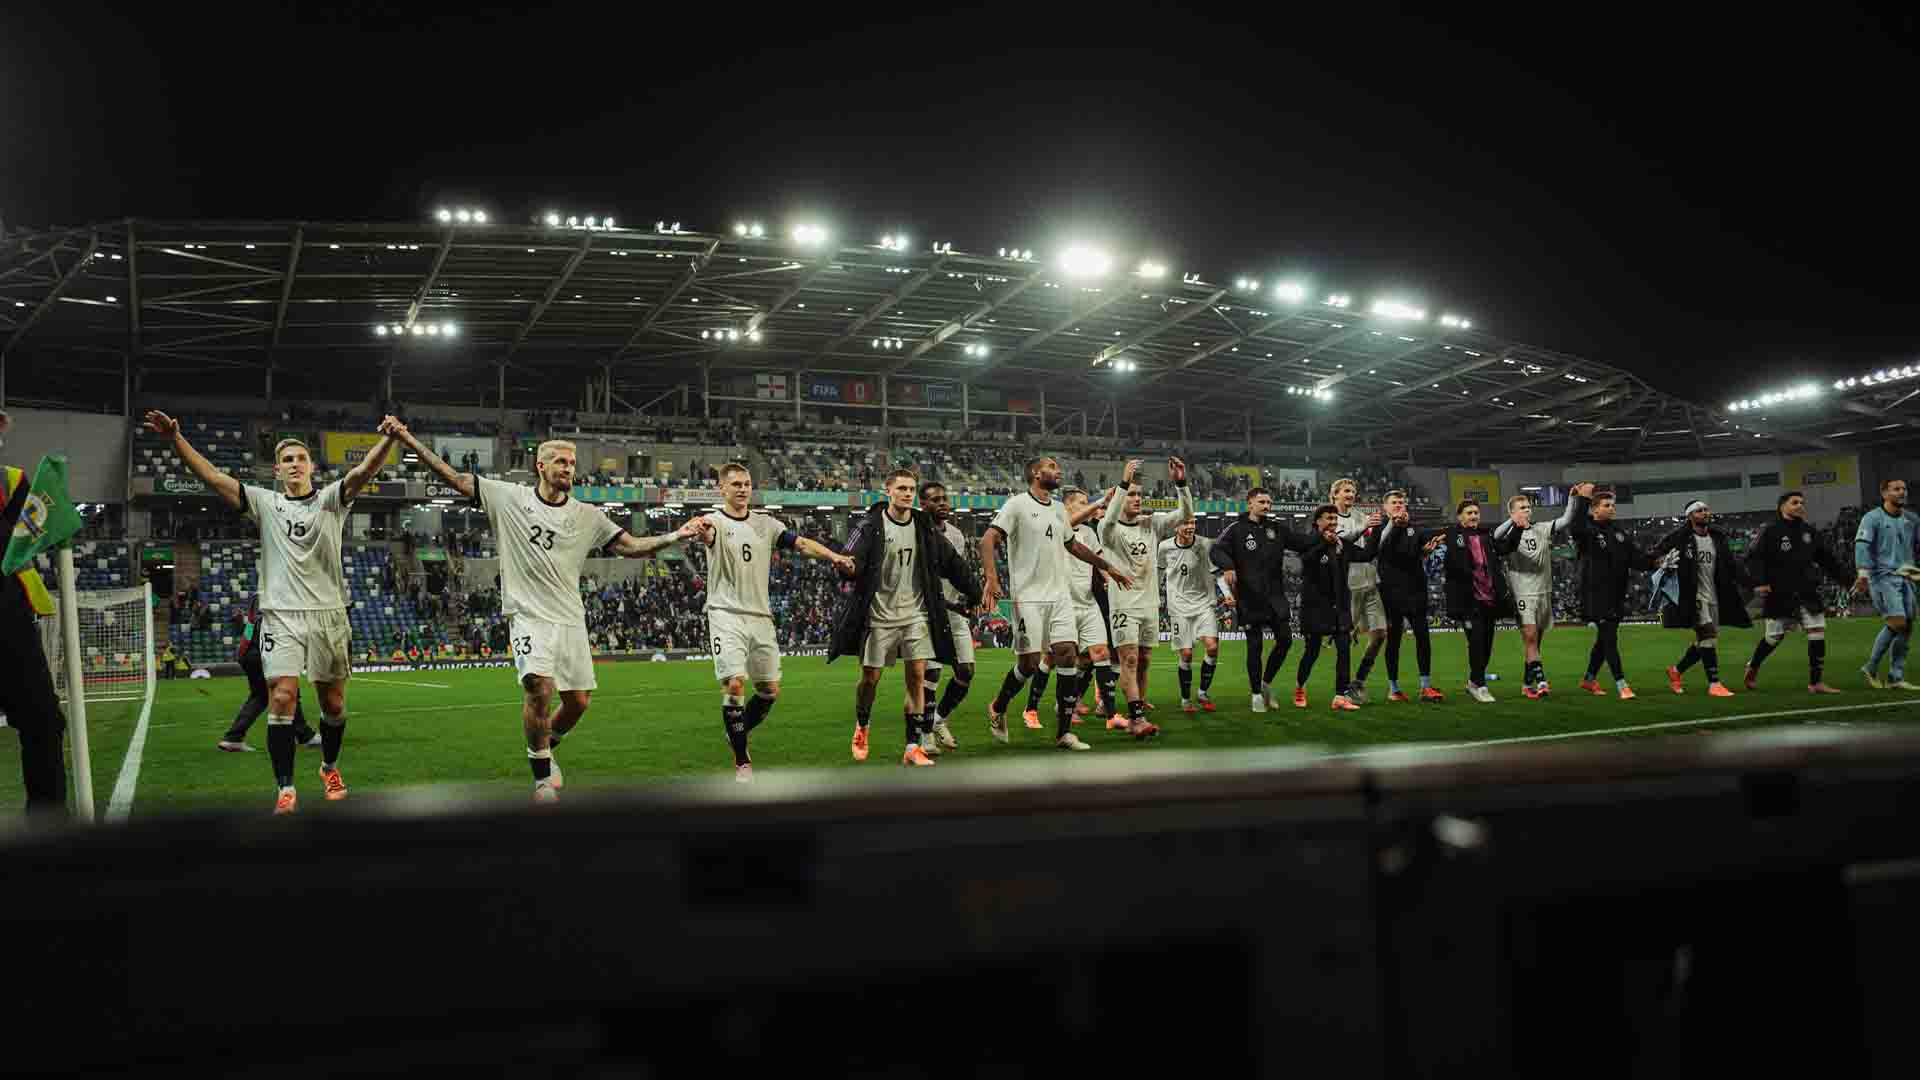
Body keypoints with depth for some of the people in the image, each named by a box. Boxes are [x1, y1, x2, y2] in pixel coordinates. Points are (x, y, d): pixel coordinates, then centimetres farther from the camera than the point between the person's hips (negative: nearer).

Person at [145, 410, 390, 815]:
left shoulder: (331, 500, 5)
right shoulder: (265, 503, 8)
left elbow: (362, 471, -14)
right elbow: (212, 477, 1)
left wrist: (388, 439, -32)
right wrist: (176, 439, -10)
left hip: (328, 614, 0)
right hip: (281, 615, 0)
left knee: (333, 703, 8)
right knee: (281, 698, -12)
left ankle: (329, 767, 33)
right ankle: (286, 789, -7)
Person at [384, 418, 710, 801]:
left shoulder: (587, 516, 8)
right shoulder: (509, 497, 1)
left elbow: (631, 546, 7)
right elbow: (453, 477, 1)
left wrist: (676, 536, -6)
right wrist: (408, 439, -5)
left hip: (570, 619, 4)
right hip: (529, 615, -4)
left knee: (578, 701, 3)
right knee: (539, 687, -24)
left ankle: (543, 751, 34)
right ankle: (541, 774, -5)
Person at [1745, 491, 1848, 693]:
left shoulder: (1810, 532, 11)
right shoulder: (1771, 530, -6)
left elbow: (1827, 558, 18)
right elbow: (1754, 557, -10)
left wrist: (1845, 578, 14)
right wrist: (1759, 582, -21)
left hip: (1807, 591, 5)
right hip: (1779, 593, -5)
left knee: (1818, 631, -4)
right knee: (1774, 636, 3)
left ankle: (1816, 682, 2)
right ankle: (1753, 667, 31)